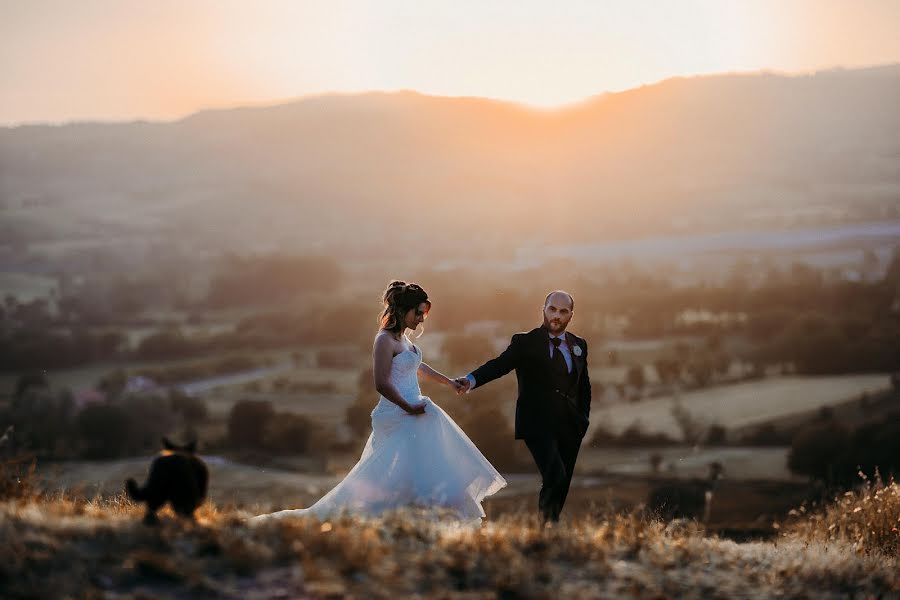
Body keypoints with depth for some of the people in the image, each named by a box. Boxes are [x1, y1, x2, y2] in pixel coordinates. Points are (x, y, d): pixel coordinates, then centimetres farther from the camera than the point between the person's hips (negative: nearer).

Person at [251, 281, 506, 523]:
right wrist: (410, 409, -15)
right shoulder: (385, 340, -16)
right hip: (398, 418, -10)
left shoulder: (402, 337, 12)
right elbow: (382, 385, -22)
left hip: (415, 413, 10)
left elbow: (418, 367, 32)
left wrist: (448, 382, 32)